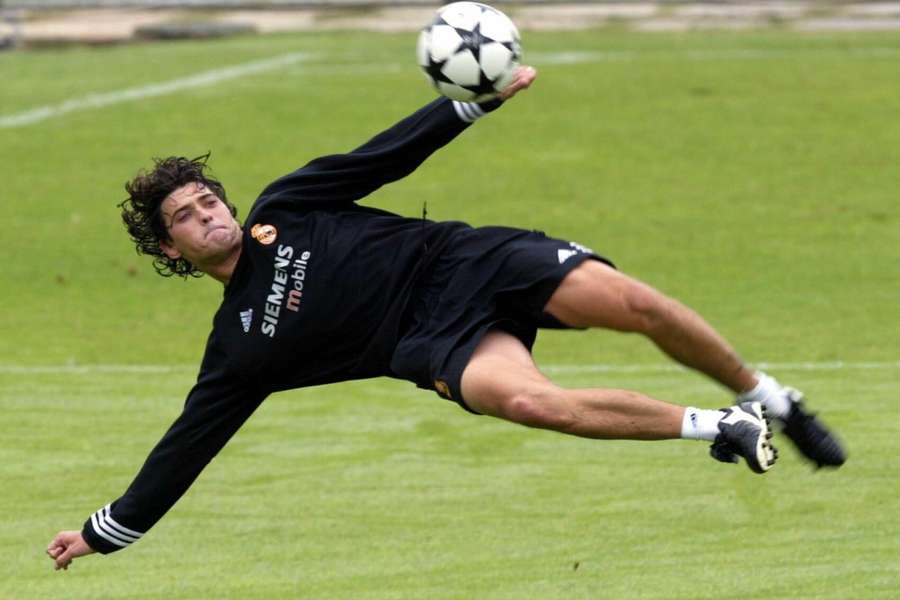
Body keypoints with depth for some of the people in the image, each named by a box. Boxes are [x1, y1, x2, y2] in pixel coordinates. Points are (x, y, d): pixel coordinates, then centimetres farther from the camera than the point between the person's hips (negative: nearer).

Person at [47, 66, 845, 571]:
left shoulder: (281, 211, 9)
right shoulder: (239, 349, 5)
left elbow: (385, 157, 11)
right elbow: (188, 443, 7)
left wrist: (477, 99, 2)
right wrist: (103, 532, 5)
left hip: (469, 260, 2)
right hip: (438, 339, -2)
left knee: (636, 304, -19)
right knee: (522, 398, -35)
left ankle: (765, 398, 5)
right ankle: (718, 429, -21)